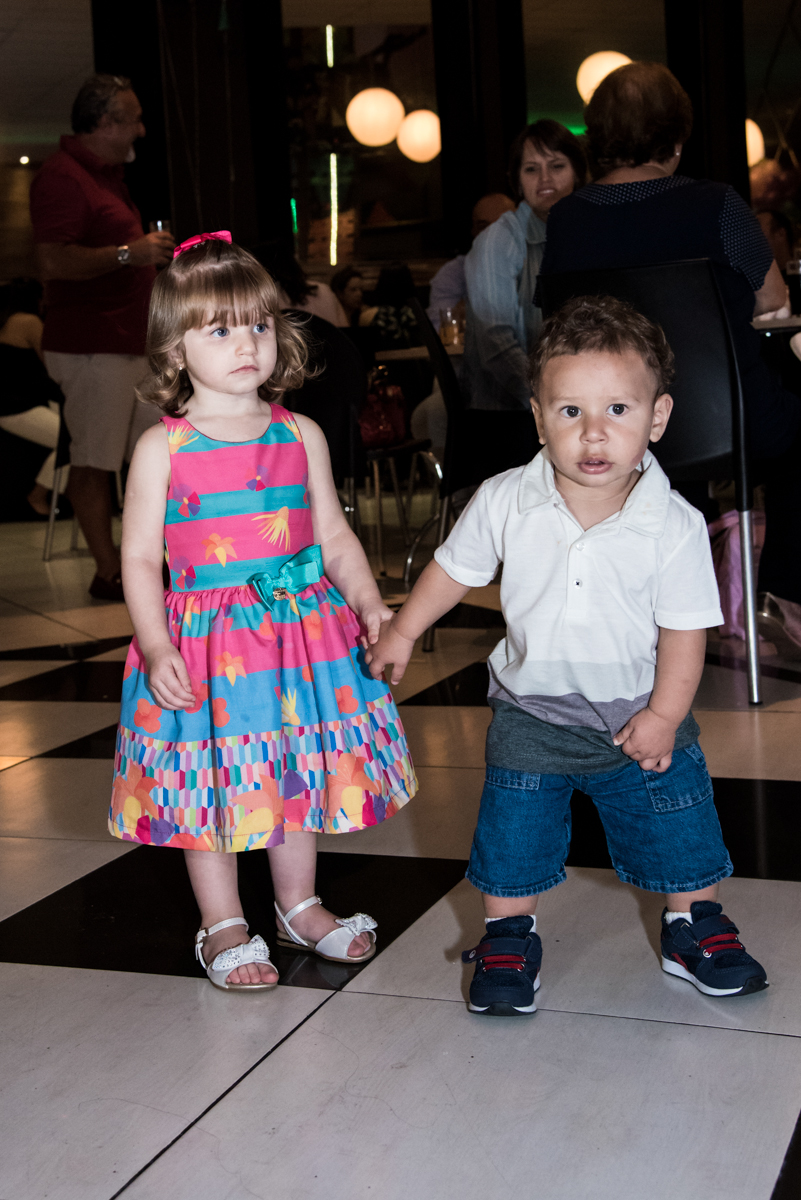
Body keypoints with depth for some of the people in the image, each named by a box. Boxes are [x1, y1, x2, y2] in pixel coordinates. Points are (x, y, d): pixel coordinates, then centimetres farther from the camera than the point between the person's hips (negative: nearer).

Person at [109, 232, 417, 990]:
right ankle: (223, 927, 24)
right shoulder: (162, 449, -7)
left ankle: (299, 907, 35)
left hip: (302, 630, 4)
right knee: (210, 784, 6)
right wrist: (156, 649, -16)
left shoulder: (300, 436, 3)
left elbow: (334, 536, 9)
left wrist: (369, 604, -4)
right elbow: (140, 558, -7)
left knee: (298, 771, 15)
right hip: (205, 642, -3)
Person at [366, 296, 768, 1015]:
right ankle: (509, 935, 31)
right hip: (532, 710, 1)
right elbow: (455, 569, 1)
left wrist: (663, 717, -12)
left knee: (681, 836, 11)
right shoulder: (504, 503, -16)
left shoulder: (675, 526, -19)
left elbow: (685, 630, -11)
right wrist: (401, 633, 9)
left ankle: (693, 926, 36)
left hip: (640, 714, 0)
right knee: (514, 835, 8)